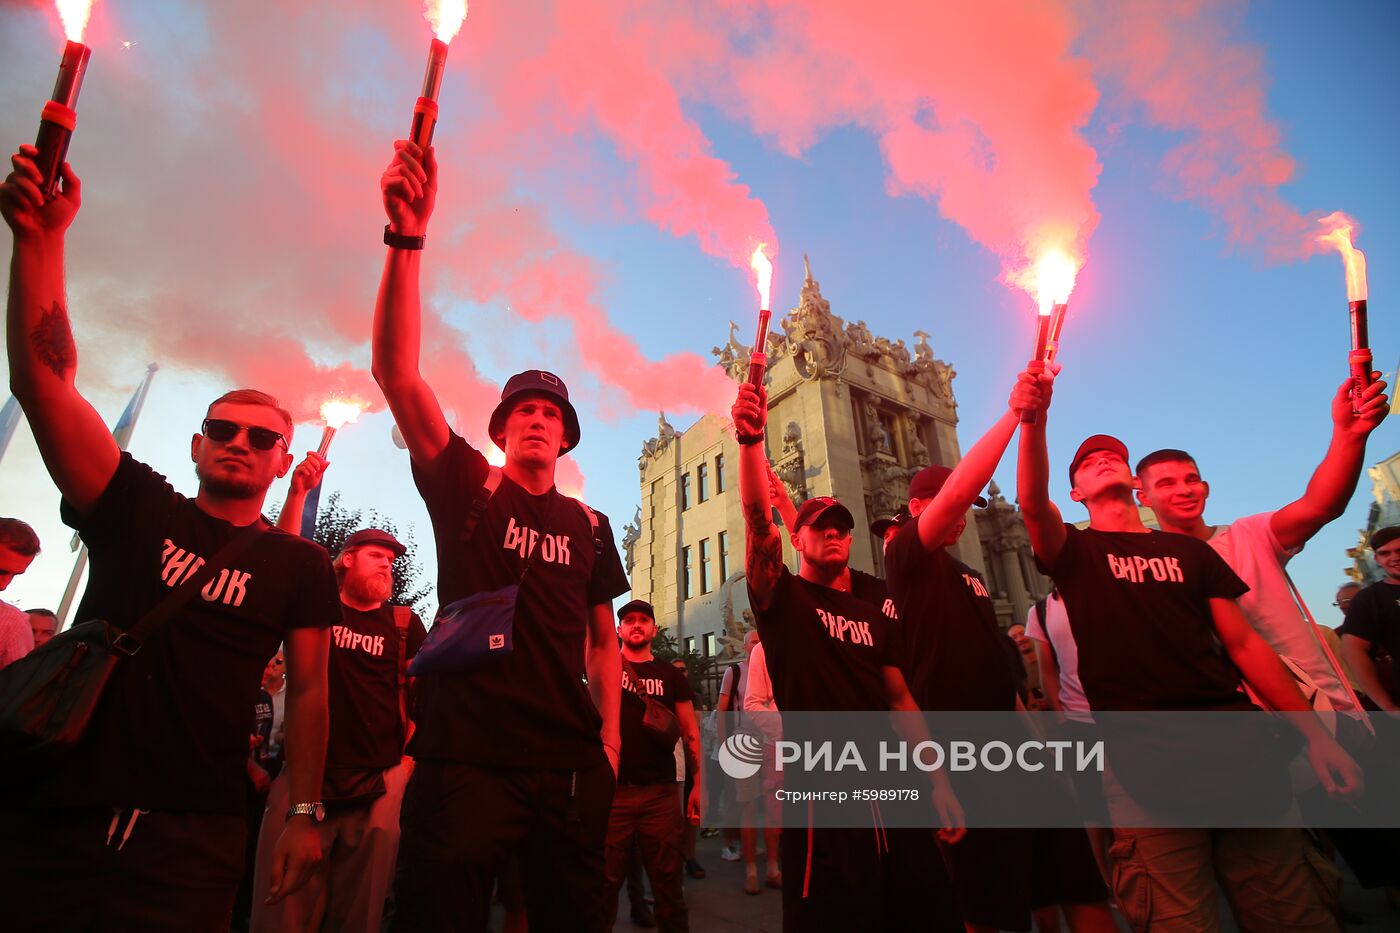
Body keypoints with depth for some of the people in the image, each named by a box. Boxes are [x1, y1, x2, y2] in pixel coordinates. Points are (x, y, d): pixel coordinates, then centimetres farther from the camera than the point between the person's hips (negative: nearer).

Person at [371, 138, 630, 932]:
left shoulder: (589, 525, 12)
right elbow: (397, 370, -7)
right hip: (465, 755, -2)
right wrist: (407, 238, -16)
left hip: (569, 763, 3)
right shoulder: (465, 488, 4)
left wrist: (610, 734, 3)